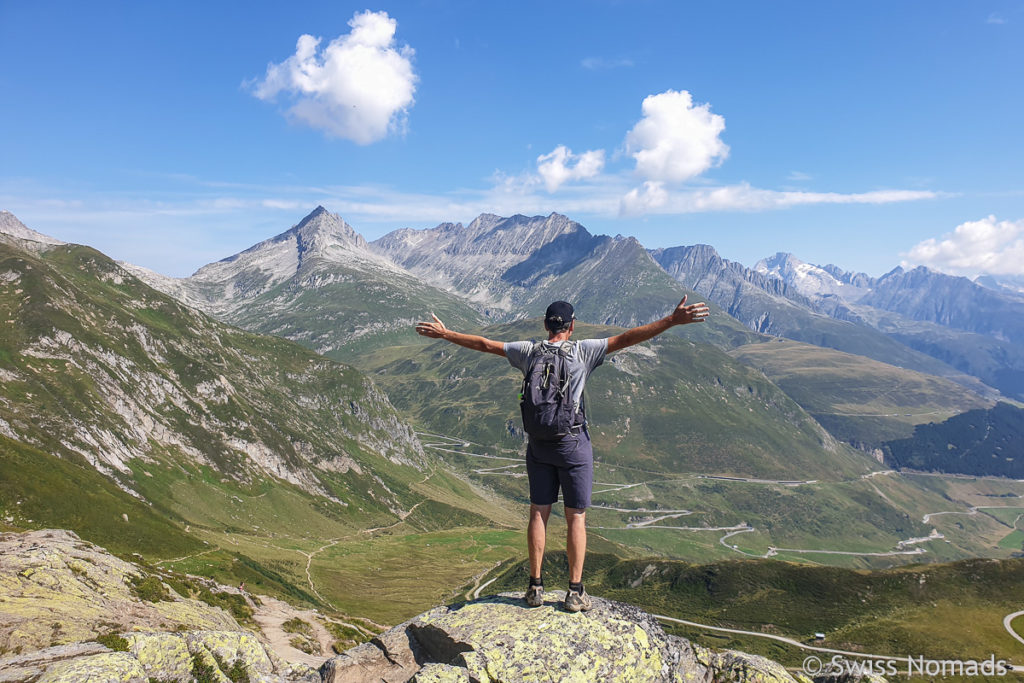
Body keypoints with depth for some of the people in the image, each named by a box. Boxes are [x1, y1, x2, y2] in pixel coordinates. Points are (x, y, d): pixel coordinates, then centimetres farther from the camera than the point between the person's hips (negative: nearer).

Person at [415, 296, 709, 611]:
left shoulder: (529, 352, 0)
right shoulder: (581, 351, -10)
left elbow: (483, 344, 7)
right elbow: (625, 339, -16)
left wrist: (444, 333, 18)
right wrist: (672, 320, -16)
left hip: (538, 443, 3)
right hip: (573, 443, -3)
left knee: (538, 512, 11)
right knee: (576, 517, 5)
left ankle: (535, 587, 17)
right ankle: (575, 591, 8)